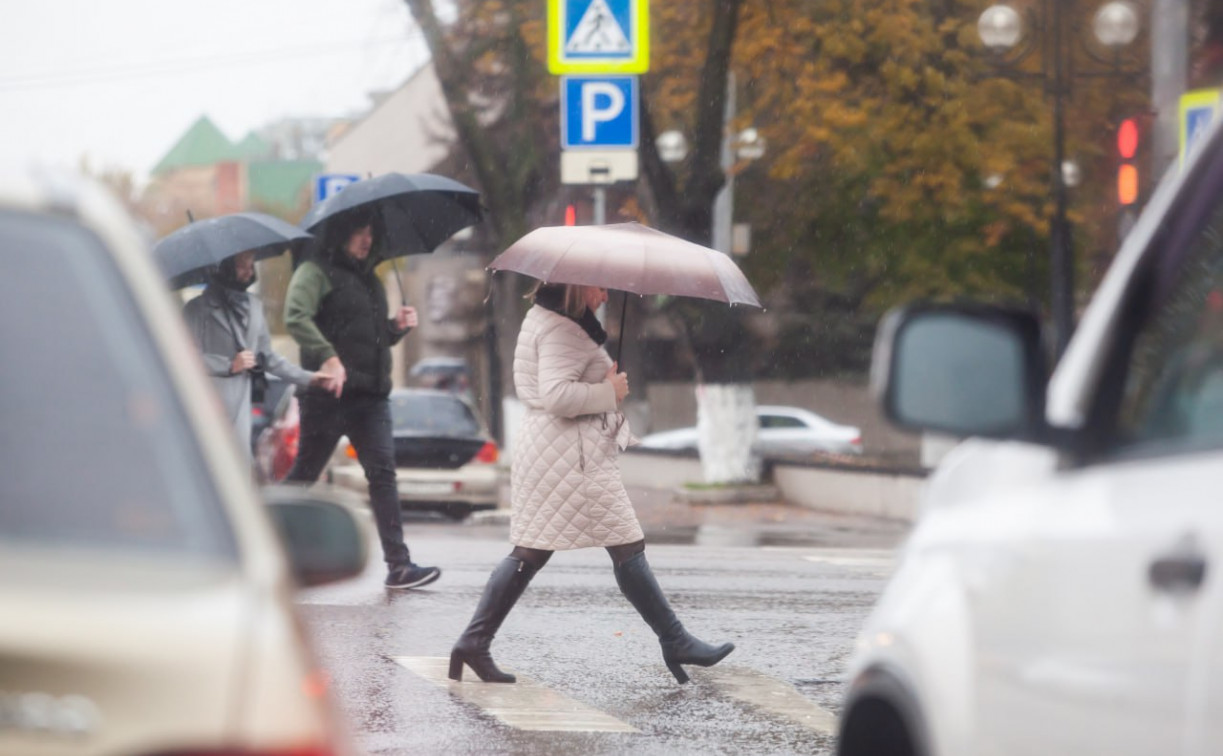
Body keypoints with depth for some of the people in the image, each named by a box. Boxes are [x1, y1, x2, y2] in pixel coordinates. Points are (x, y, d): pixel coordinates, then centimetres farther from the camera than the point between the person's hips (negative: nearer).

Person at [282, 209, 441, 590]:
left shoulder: (368, 279, 22)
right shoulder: (316, 272, -3)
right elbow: (296, 317, -20)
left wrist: (397, 326, 8)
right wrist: (327, 356, -29)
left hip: (371, 394, 7)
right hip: (329, 393, -7)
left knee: (383, 473, -4)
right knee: (305, 473, 2)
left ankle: (399, 563, -9)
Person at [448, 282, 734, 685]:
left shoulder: (543, 319, 19)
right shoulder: (562, 330, -15)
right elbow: (556, 394, -26)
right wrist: (610, 392, -14)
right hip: (576, 456, -11)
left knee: (530, 552, 8)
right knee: (627, 547, -4)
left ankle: (473, 643, 3)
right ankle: (676, 643, 1)